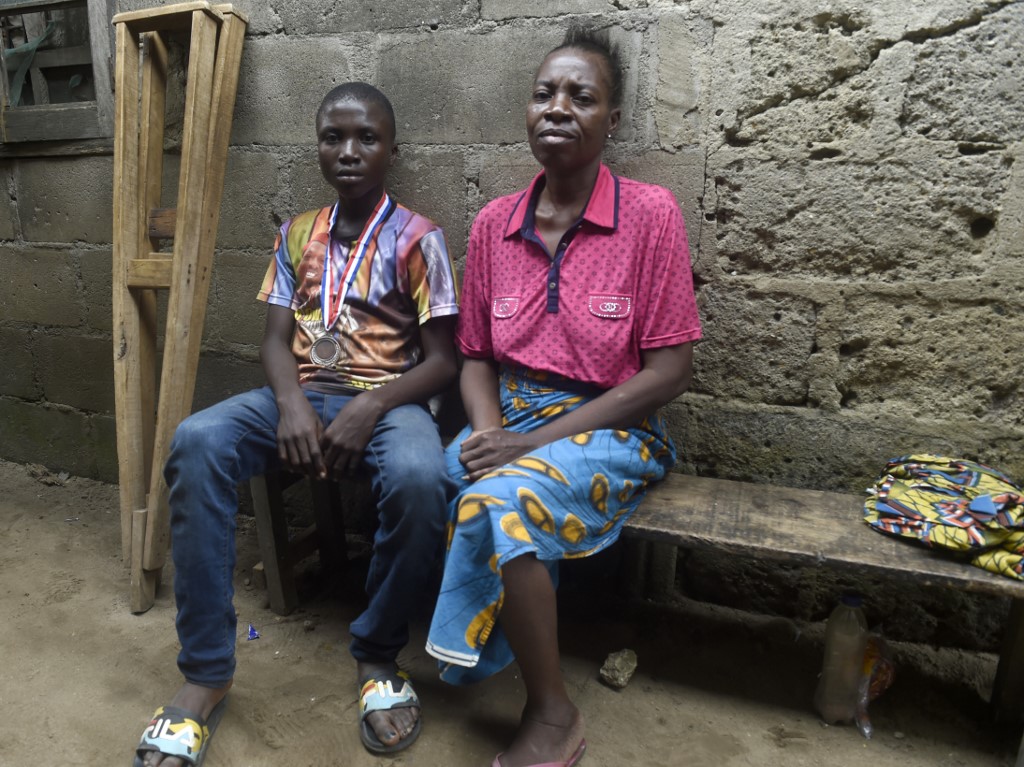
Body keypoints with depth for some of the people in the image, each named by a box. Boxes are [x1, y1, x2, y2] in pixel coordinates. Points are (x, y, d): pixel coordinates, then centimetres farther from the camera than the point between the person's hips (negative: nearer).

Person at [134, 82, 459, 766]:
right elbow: (277, 338, 8)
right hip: (302, 393, 4)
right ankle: (206, 673, -17)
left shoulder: (418, 238, 1)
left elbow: (443, 358, -4)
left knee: (419, 479, -37)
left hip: (387, 398, -3)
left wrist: (369, 410, -20)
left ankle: (378, 655, -9)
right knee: (196, 442, -26)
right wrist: (291, 403, -14)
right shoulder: (297, 235, 14)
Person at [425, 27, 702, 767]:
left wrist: (535, 441, -16)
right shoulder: (493, 223, 6)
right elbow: (476, 358, 11)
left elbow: (668, 372, -10)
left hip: (610, 429, -4)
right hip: (509, 421, 4)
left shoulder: (651, 214, -6)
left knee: (500, 501, -31)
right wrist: (490, 433, -12)